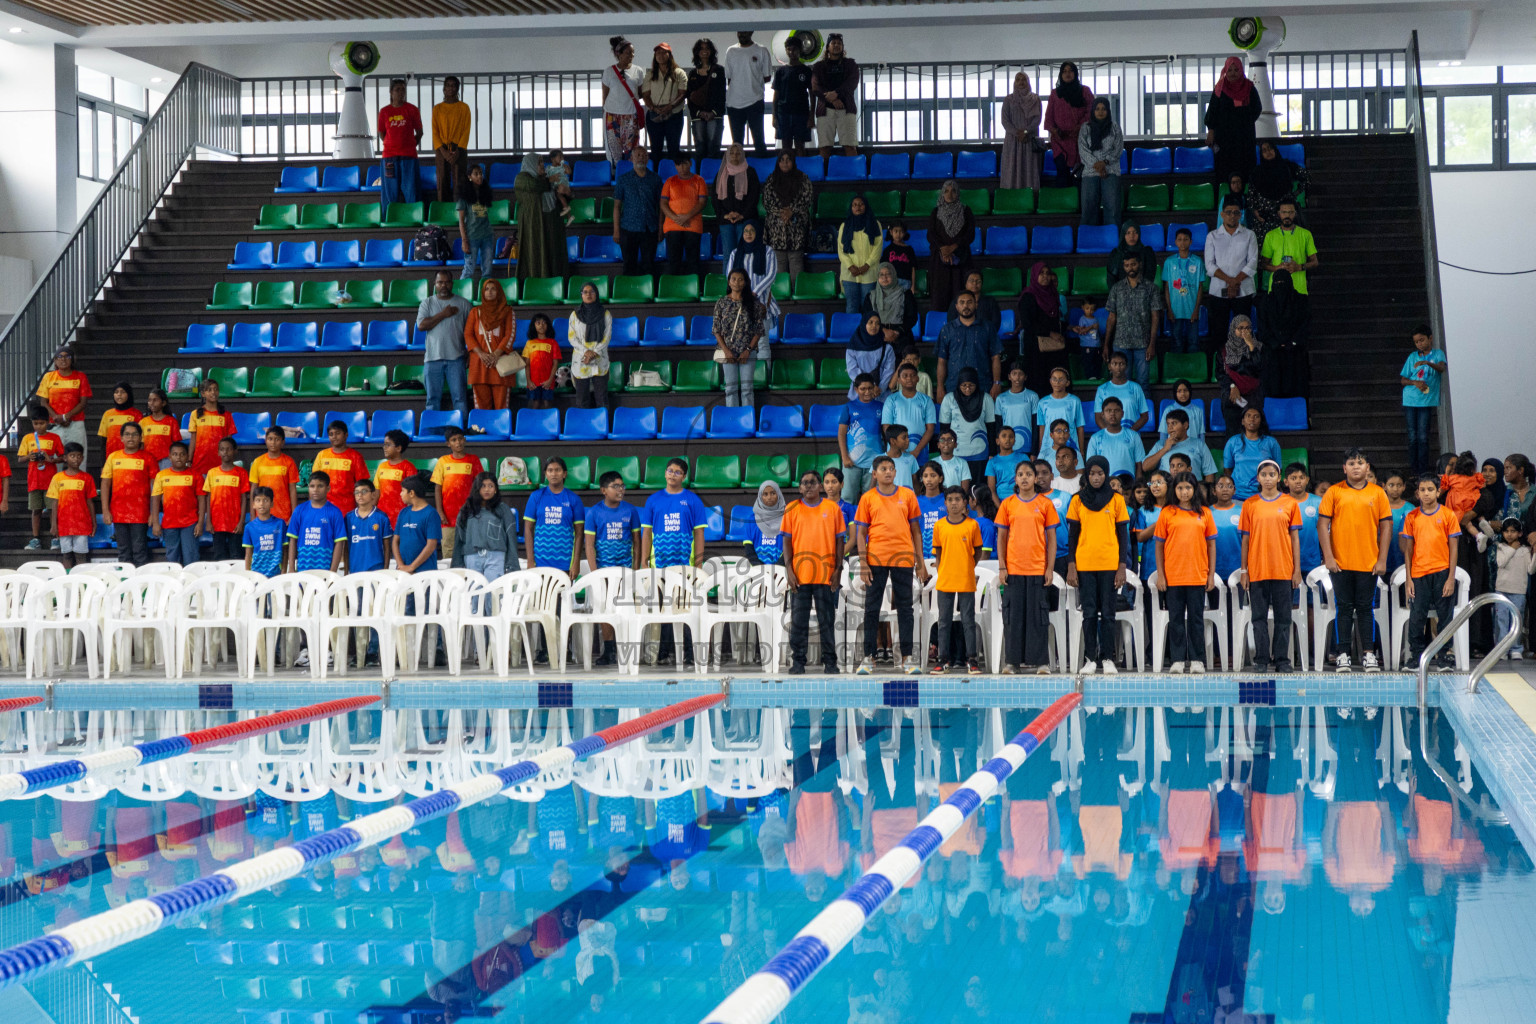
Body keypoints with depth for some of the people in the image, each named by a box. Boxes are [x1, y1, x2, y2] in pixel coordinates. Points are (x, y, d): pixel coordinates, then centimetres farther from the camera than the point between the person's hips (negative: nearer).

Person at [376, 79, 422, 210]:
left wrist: (411, 146, 7)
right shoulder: (384, 111, 7)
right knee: (390, 190, 0)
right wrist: (391, 146, 8)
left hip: (408, 155, -1)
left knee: (409, 189, -3)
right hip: (389, 155, 1)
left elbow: (419, 133, 10)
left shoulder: (412, 110, 4)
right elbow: (381, 134, 14)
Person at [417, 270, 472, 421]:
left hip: (456, 357, -1)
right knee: (433, 398, 3)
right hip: (433, 357, 1)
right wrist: (443, 315, -8)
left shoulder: (463, 303, 9)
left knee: (460, 397, -5)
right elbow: (421, 325, -4)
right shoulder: (427, 303, 10)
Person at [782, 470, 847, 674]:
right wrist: (789, 570, -4)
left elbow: (839, 540, 7)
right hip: (800, 574, 0)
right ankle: (797, 662, 6)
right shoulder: (792, 509, 7)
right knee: (799, 620, 1)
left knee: (827, 619, 2)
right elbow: (787, 541, 6)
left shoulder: (833, 508, 7)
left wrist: (838, 569, -1)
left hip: (826, 573, 0)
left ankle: (830, 661, 8)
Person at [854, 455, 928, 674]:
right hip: (876, 559, -1)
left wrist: (920, 562, 5)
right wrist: (863, 563, -5)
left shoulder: (907, 495, 8)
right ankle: (868, 657, 7)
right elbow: (861, 533, 5)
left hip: (903, 558, 1)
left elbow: (916, 530, 10)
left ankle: (906, 658, 6)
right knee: (872, 608, 2)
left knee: (905, 607, 3)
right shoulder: (868, 498, 5)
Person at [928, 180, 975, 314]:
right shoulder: (936, 212, 10)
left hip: (960, 257, -1)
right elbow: (931, 235, 3)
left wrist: (953, 247, -11)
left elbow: (971, 234, 0)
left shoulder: (965, 211, 7)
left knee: (959, 291, -7)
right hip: (939, 258, 1)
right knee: (940, 292, -5)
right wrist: (943, 248, -14)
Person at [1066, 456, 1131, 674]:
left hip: (1109, 565, -1)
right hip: (1085, 565, 1)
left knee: (1108, 613, 1)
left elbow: (1123, 535, 5)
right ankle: (1090, 659, 7)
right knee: (1089, 613, 3)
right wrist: (1071, 567, 0)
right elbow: (1072, 535, 7)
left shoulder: (1116, 500, 4)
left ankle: (1107, 658, 6)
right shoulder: (1078, 500, 6)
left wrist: (1122, 567, -2)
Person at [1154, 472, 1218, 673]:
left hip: (1198, 576, 0)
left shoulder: (1204, 513, 5)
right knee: (1176, 618, 3)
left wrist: (1211, 574, 3)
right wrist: (1160, 574, -1)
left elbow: (1211, 545, 8)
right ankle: (1178, 660, 9)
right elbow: (1159, 545, 4)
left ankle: (1197, 660, 9)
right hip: (1173, 577, 0)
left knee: (1196, 618, 4)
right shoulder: (1167, 513, 3)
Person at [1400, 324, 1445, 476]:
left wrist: (1428, 363, -34)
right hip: (1410, 399, 3)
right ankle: (1413, 468, 5)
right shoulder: (1412, 357, 12)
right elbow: (1403, 379, 12)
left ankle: (1423, 469, -4)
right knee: (1412, 436, 2)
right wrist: (1415, 382, -9)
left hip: (1427, 400, -3)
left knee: (1423, 435, -7)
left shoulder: (1437, 354, 5)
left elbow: (1441, 368, -15)